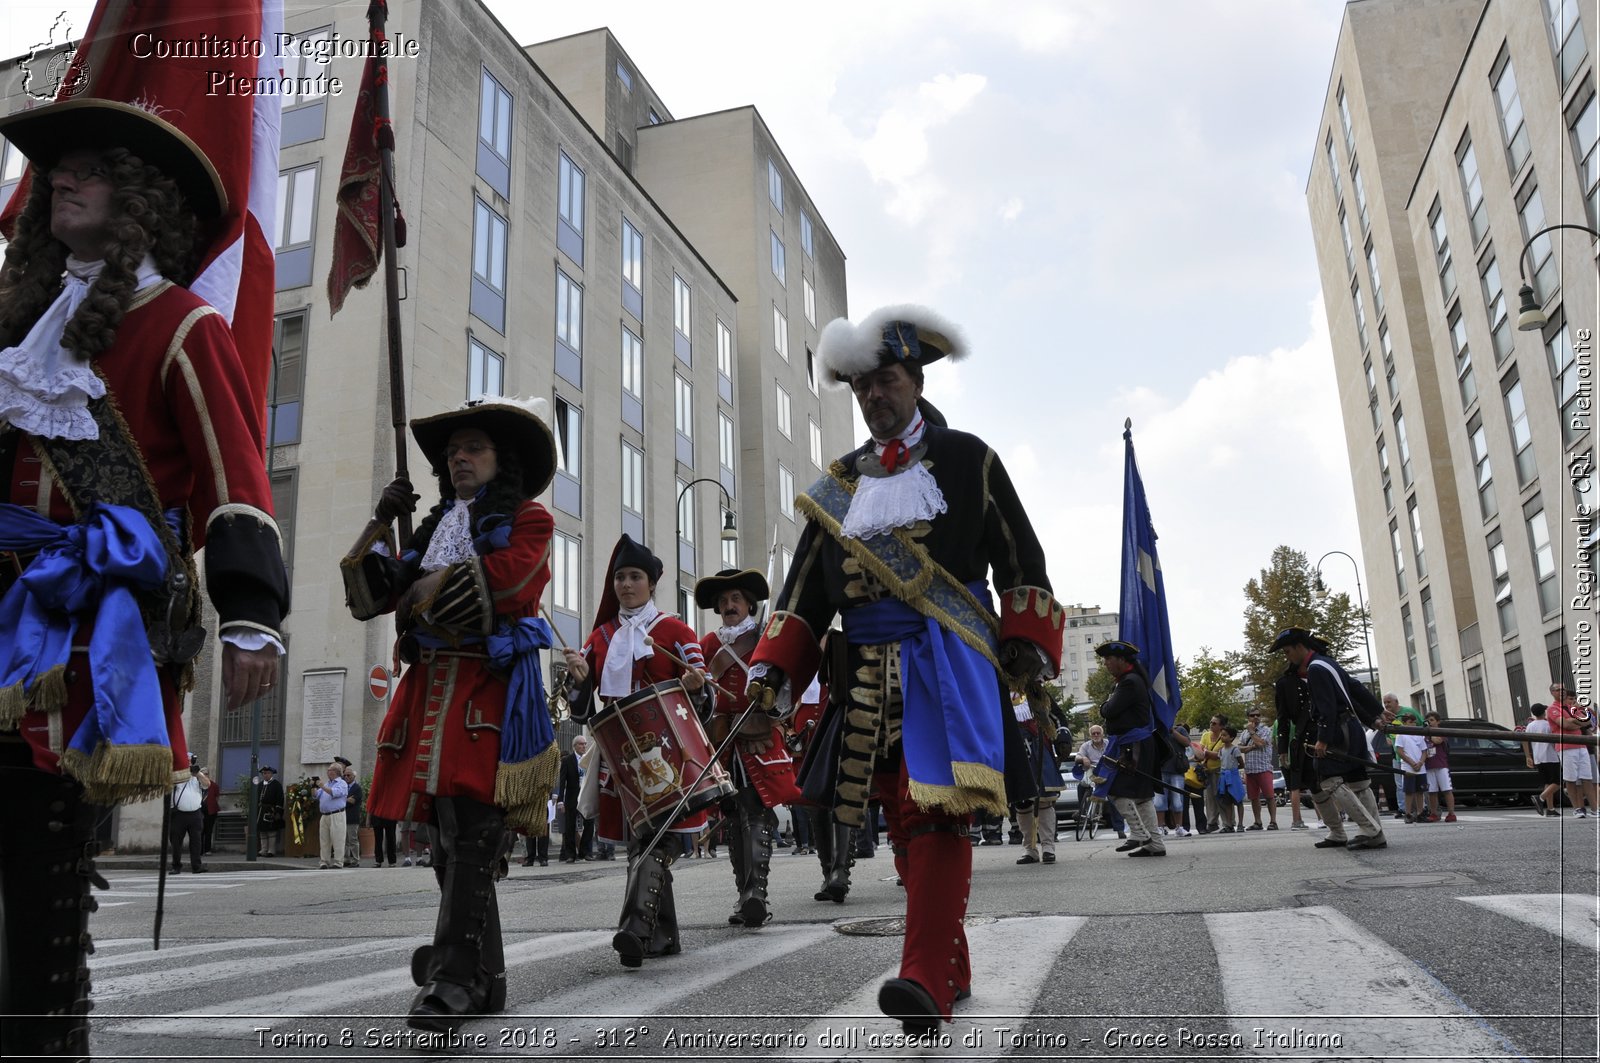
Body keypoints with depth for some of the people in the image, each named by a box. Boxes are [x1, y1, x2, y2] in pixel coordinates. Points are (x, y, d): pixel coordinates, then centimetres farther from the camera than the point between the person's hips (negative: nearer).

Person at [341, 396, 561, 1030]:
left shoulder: (526, 520, 7)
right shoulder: (432, 528, 25)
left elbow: (504, 581, -12)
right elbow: (371, 598, 17)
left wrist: (424, 590, -2)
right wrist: (381, 526, 7)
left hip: (492, 690, -6)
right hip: (431, 687, 7)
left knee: (471, 836, -14)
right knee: (445, 838, 7)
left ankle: (453, 977, -13)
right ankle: (486, 977, 18)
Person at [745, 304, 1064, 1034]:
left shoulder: (966, 459, 8)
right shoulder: (839, 483, 17)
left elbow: (1020, 557, 6)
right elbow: (805, 588, 13)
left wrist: (1028, 645, -5)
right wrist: (772, 670, 2)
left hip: (949, 664, -4)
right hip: (869, 671, 5)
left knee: (936, 808, -15)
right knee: (903, 819, 7)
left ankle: (927, 980, -16)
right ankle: (953, 969, 21)